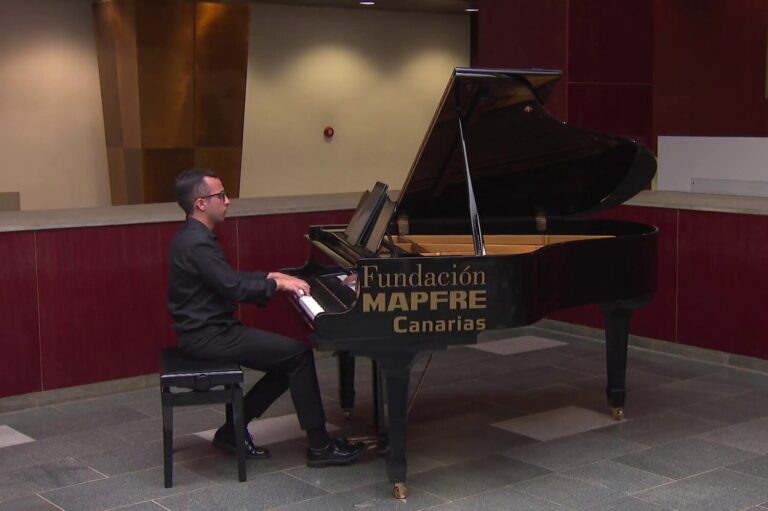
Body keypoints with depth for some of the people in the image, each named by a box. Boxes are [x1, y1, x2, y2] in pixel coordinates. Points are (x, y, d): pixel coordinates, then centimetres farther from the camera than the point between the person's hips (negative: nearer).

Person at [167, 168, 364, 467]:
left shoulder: (194, 237, 12)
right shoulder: (197, 243, -20)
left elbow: (228, 279, 20)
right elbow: (234, 289, -24)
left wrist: (270, 276, 11)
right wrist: (277, 284, -10)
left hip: (209, 329, 10)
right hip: (208, 336, -10)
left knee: (288, 362, 9)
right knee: (299, 354, -12)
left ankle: (233, 431, 13)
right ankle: (320, 446, -6)